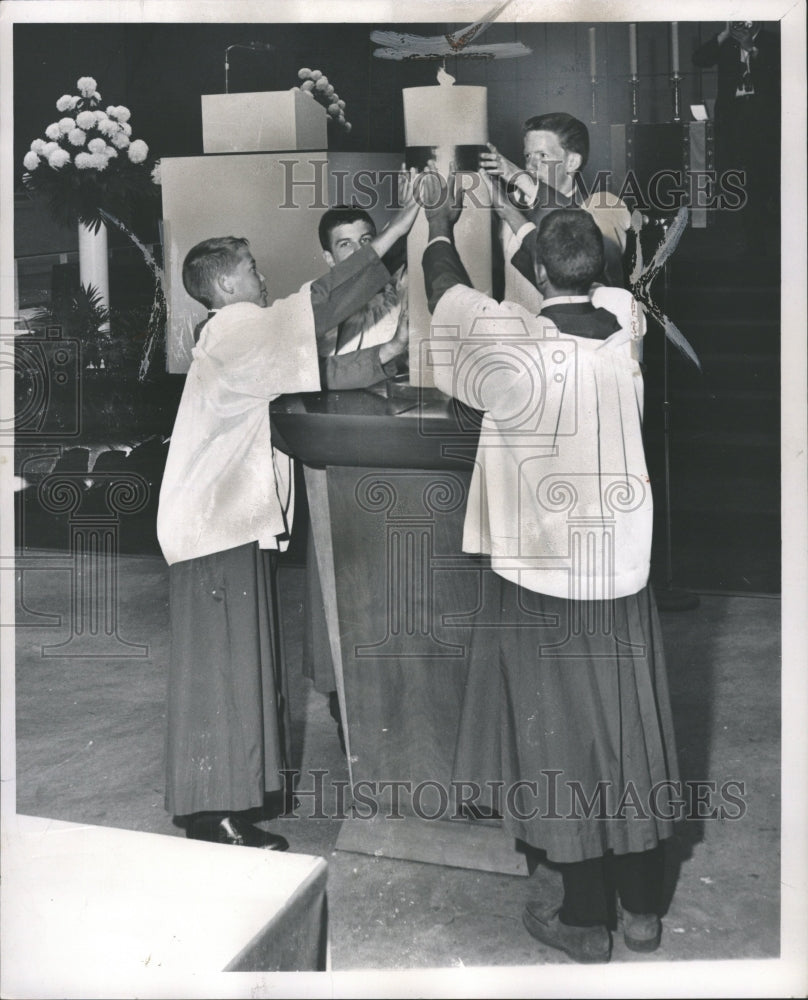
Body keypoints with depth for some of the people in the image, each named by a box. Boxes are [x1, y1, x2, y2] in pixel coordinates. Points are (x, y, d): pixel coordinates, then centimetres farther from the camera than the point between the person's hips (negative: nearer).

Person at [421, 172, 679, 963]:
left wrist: (439, 233, 21)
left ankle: (585, 920, 20)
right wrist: (548, 223, 32)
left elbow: (452, 299, 2)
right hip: (624, 571, 5)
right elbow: (596, 284, 18)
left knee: (564, 739, 7)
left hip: (544, 578, -4)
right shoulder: (623, 324, -5)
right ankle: (643, 908, 27)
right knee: (634, 734, 14)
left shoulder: (520, 348, -17)